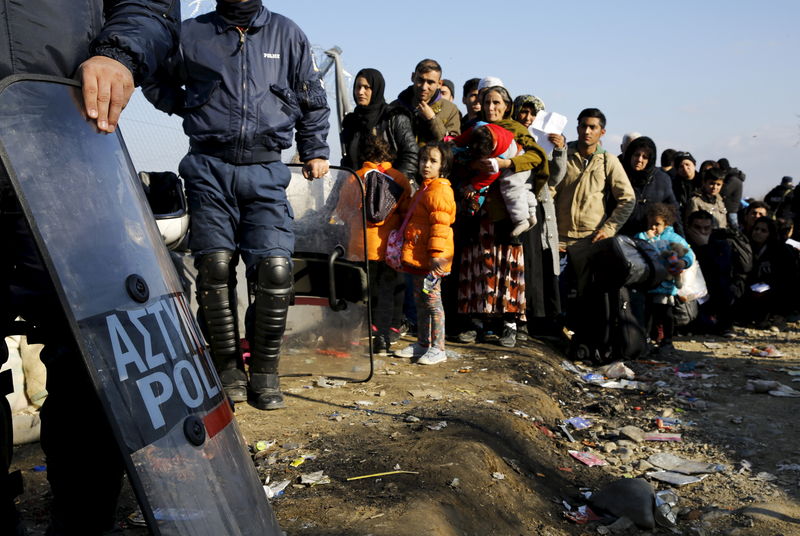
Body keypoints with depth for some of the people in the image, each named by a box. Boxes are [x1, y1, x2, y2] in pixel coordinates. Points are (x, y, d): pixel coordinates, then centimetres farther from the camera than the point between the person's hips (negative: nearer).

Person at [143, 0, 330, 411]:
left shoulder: (287, 34, 13)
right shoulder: (190, 34, 10)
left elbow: (313, 100, 20)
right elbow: (155, 82, 23)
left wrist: (315, 151, 13)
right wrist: (192, 109, 11)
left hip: (265, 172, 0)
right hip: (209, 169, 0)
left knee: (275, 269, -12)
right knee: (215, 268, -5)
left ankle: (264, 373, 3)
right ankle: (228, 369, 9)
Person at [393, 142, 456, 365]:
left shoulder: (440, 191, -14)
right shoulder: (424, 190, 18)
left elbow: (440, 225, -20)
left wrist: (436, 254, -24)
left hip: (431, 260, -10)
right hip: (417, 256, 10)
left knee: (432, 301, -4)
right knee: (420, 302, 16)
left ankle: (437, 348, 4)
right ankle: (423, 343, 27)